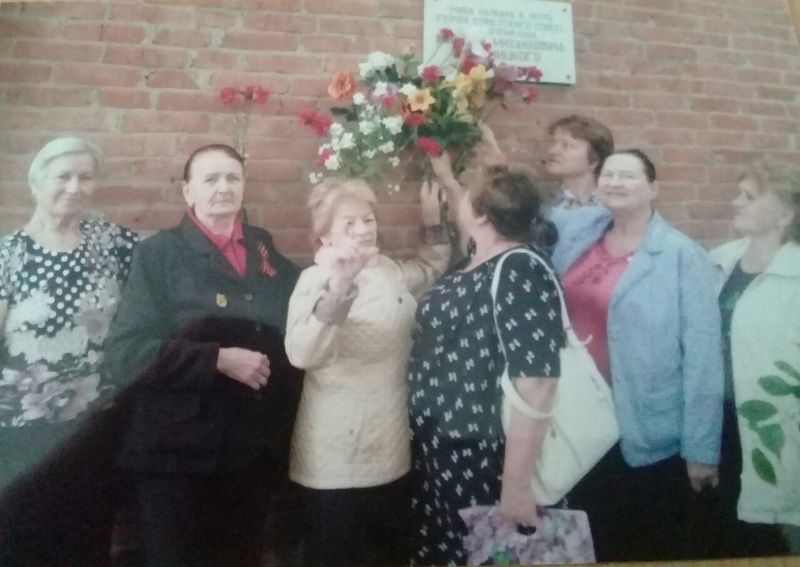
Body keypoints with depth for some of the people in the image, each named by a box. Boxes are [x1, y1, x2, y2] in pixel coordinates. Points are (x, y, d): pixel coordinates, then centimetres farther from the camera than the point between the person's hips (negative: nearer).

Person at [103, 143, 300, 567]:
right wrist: (219, 359, -22)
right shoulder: (160, 253, -7)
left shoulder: (262, 247, 7)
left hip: (250, 452, 5)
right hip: (174, 457, -4)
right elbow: (125, 354, -16)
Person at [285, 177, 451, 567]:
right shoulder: (316, 279, -14)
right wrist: (338, 287, -47)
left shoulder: (392, 271, 7)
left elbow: (433, 268, 28)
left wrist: (432, 221, 12)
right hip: (337, 454, -6)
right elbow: (302, 354, -33)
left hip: (390, 445, 7)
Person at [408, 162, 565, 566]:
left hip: (482, 465, -8)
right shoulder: (470, 264, 4)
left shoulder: (520, 273, -21)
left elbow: (535, 388, -26)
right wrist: (446, 178, 36)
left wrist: (517, 486, -24)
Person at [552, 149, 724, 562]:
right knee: (591, 545, 25)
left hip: (649, 433, -4)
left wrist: (702, 447, -13)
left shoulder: (682, 256, -13)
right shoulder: (574, 232, 1)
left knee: (652, 549, 18)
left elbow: (702, 353, -14)